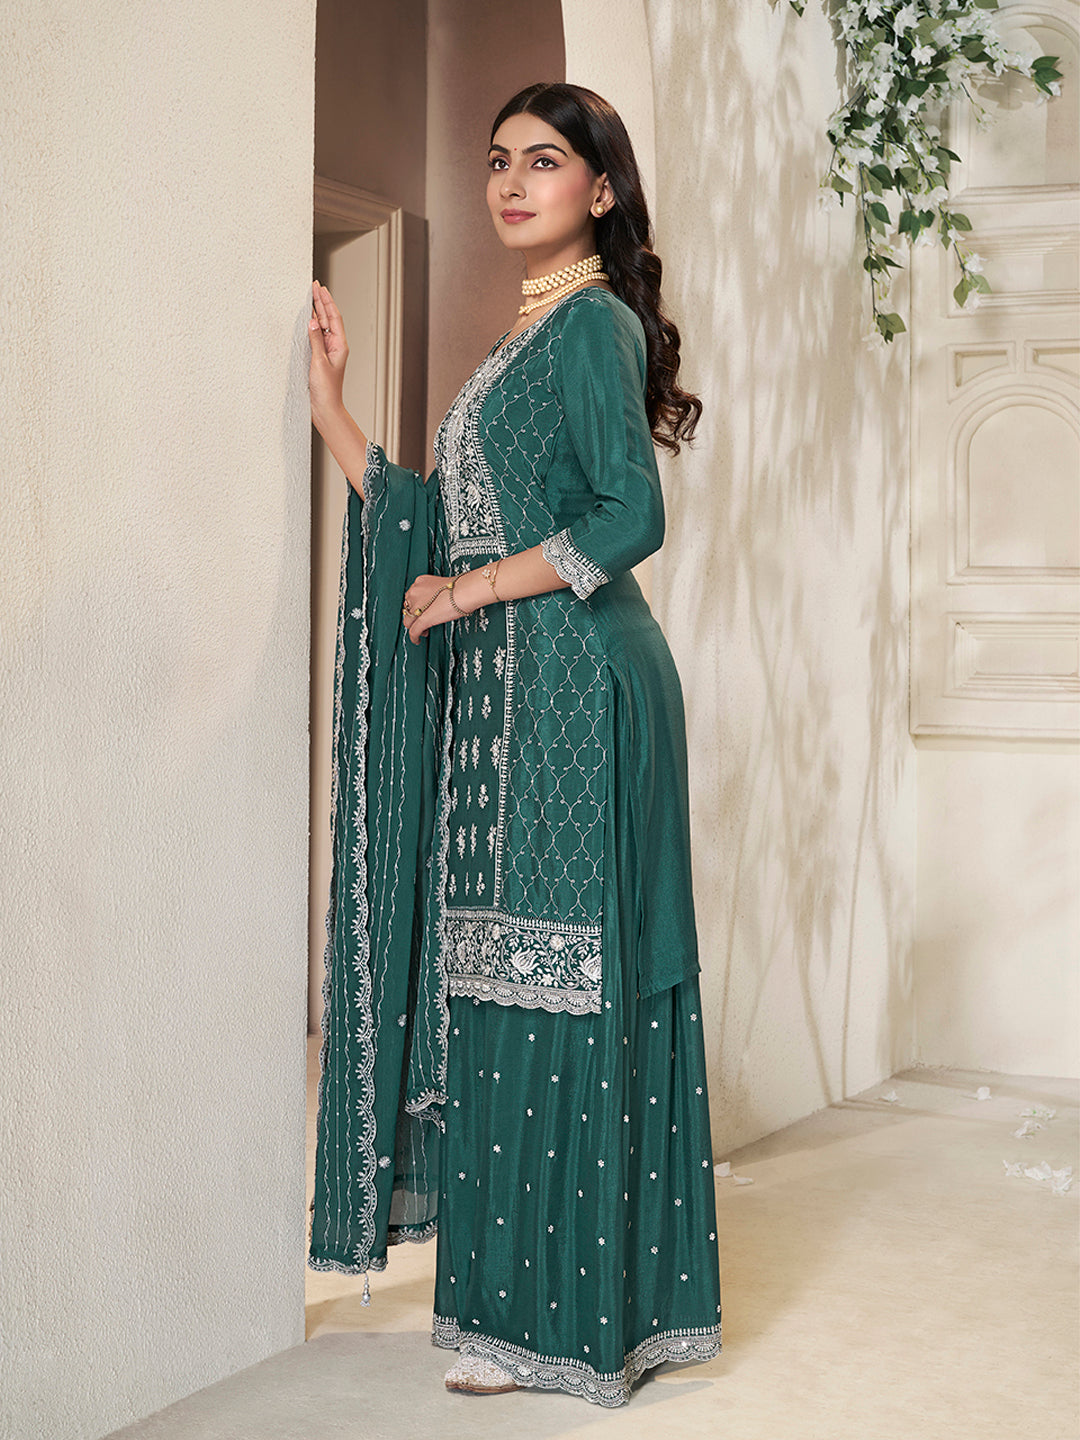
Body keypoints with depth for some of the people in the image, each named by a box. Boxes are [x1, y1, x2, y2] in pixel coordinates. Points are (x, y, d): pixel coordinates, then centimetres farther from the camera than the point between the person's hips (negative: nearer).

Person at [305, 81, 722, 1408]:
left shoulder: (594, 321, -6)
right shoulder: (525, 338, 21)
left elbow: (631, 517, -17)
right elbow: (430, 523, 18)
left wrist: (475, 588, -11)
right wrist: (327, 401, 16)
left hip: (572, 685, -9)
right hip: (508, 697, 9)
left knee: (555, 988, -6)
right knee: (508, 986, 9)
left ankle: (563, 1320, 3)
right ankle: (611, 1301, 17)